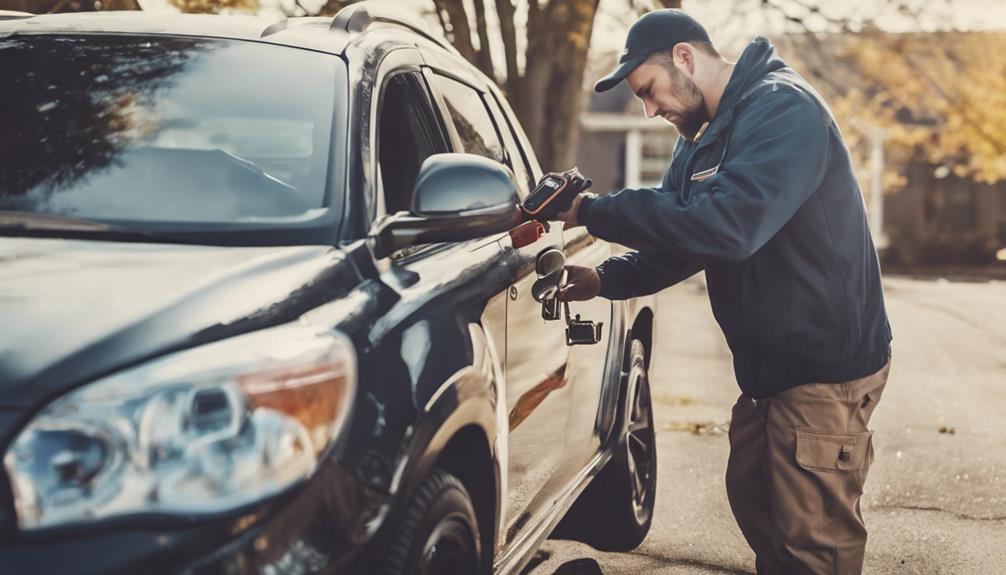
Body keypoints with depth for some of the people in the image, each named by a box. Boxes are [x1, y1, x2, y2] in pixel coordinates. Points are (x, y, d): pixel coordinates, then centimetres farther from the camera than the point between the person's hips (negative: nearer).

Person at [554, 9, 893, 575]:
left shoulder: (783, 108, -21)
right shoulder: (703, 139, 10)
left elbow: (727, 224, -34)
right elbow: (677, 238, 15)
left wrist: (594, 211, -29)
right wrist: (606, 279, -2)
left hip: (827, 364, -10)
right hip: (769, 362, 10)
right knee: (754, 498, 19)